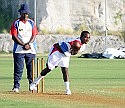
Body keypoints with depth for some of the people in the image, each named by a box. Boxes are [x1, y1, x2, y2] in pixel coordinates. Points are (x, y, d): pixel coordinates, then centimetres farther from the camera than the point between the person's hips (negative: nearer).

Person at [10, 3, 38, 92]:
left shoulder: (32, 23, 11)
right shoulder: (16, 23, 2)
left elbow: (34, 35, 5)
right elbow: (14, 36, -3)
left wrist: (28, 44, -12)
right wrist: (23, 45, -13)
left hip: (31, 49, 2)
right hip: (19, 50, -2)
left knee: (31, 68, 3)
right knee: (18, 69, -7)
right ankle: (16, 86, -5)